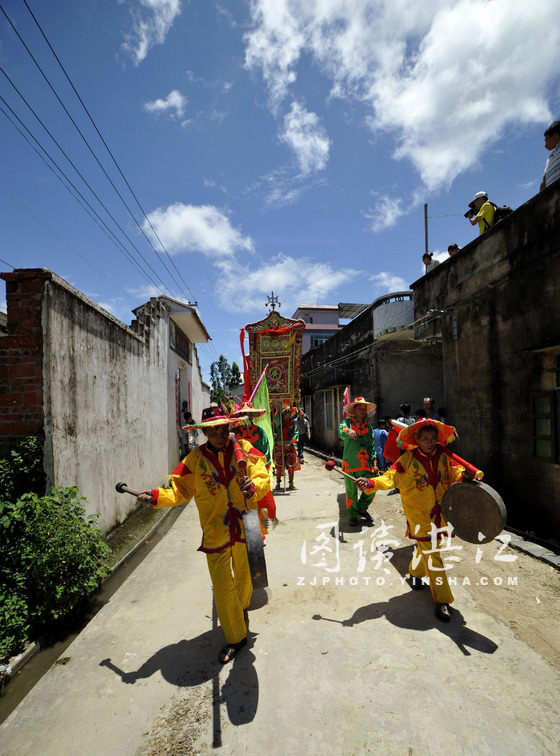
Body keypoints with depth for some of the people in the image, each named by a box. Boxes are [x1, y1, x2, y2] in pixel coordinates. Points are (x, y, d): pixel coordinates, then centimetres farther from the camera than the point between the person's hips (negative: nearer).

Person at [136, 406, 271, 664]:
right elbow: (179, 491, 1)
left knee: (245, 578, 20)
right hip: (215, 534, -1)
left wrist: (253, 487, -31)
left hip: (246, 528, 1)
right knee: (222, 587, 6)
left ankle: (241, 610, 55)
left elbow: (263, 478, -9)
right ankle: (235, 638, 31)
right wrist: (155, 495, -15)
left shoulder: (244, 449, -5)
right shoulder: (195, 460, -3)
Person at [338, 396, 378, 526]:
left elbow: (372, 447, 18)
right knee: (351, 491, 3)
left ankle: (362, 508, 25)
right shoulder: (348, 422, 2)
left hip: (365, 464, 4)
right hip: (350, 463, -4)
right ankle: (353, 515, 22)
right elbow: (341, 429, -22)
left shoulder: (368, 427, 15)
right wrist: (348, 431, -45)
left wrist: (374, 464, 11)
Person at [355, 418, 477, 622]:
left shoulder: (443, 457, 2)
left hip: (440, 513, 5)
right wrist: (370, 483, -27)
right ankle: (442, 601, 7)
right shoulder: (408, 459, -11)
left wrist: (464, 475, -11)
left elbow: (453, 475, 12)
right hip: (419, 515, -5)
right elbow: (390, 477, -11)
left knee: (428, 548, 19)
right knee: (432, 555, -5)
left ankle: (415, 572, 48)